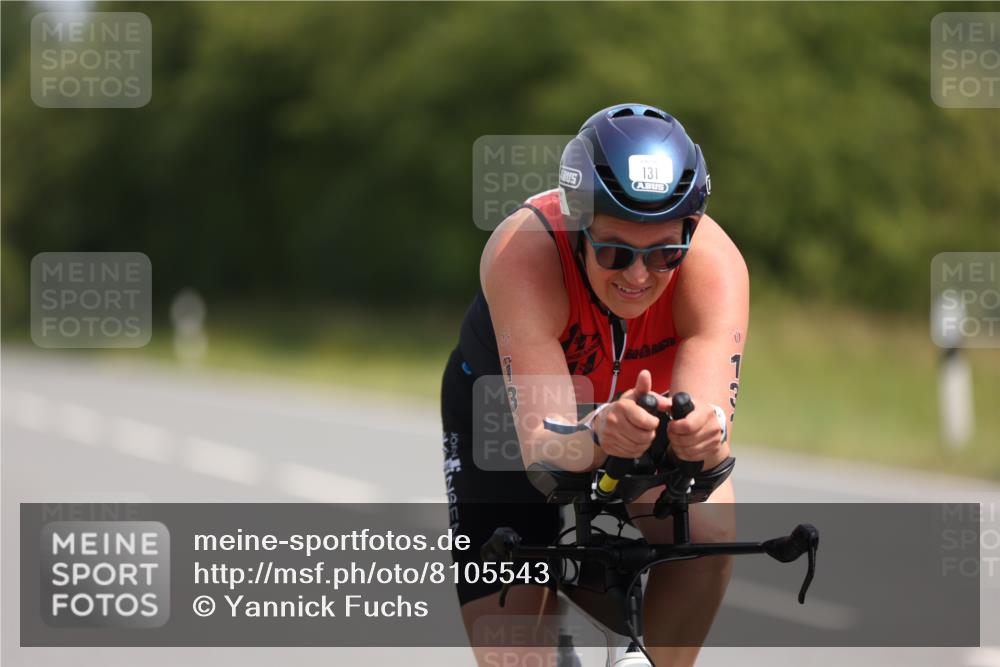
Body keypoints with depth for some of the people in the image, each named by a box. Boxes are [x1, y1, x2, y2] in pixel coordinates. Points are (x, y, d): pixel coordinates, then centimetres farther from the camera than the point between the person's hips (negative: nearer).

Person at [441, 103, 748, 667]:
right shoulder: (524, 252, -39)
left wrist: (705, 432, -69)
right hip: (511, 416, -1)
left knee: (710, 529, -30)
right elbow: (542, 450, -46)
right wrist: (598, 436, -68)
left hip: (643, 405, 1)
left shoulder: (715, 262, -35)